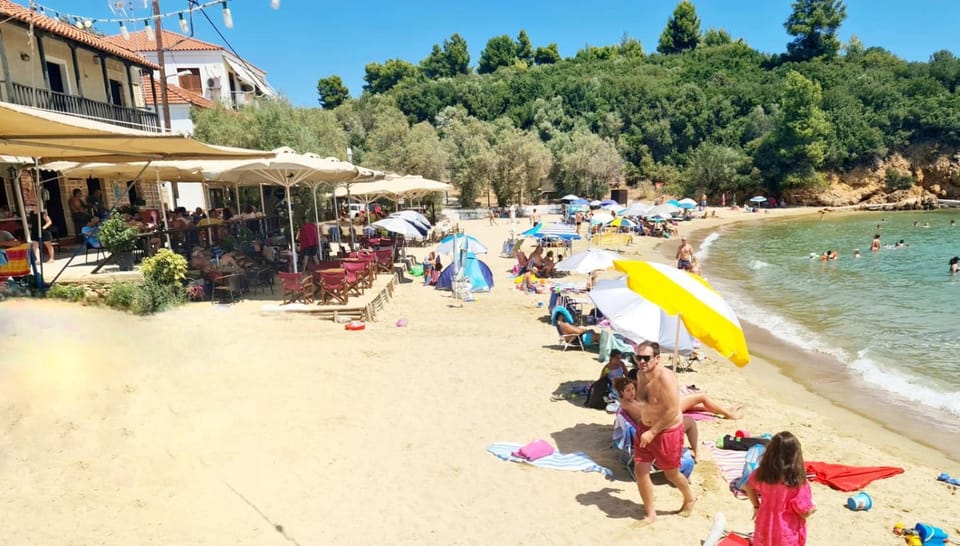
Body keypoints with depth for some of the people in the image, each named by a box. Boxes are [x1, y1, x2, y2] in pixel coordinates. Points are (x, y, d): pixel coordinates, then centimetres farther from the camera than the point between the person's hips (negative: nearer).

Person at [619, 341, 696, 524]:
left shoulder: (665, 378, -27)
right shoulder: (641, 374, -1)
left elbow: (672, 411, -27)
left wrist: (653, 432, -25)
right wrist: (629, 403, 0)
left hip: (667, 431, -7)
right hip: (645, 428, 7)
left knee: (671, 474, 14)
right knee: (640, 470, 3)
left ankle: (689, 499, 45)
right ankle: (650, 514, 20)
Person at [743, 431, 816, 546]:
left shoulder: (762, 473, -14)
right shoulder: (798, 483, -28)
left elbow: (749, 486, 5)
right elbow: (805, 512, -18)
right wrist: (813, 507, 4)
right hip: (787, 535, -4)